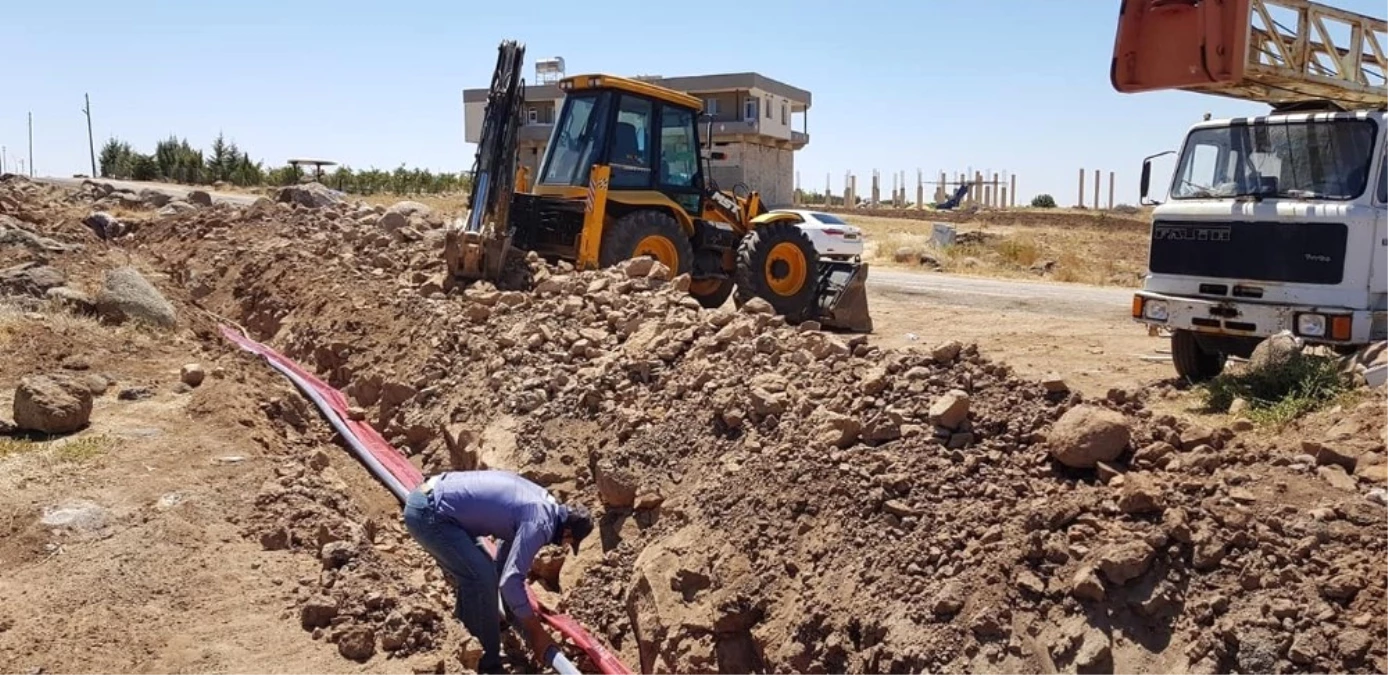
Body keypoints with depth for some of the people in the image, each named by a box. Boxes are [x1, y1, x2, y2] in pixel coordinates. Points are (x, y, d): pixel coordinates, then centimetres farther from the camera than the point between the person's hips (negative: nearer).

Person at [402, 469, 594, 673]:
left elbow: (510, 544, 28)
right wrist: (536, 632, -9)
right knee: (482, 578, -10)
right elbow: (510, 581, -19)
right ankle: (487, 663, 3)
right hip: (428, 512, -10)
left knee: (474, 573, 19)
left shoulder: (543, 501, 14)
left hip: (430, 498, 10)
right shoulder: (540, 523, -14)